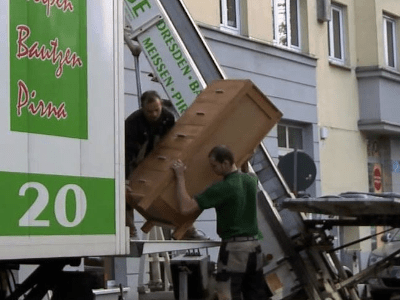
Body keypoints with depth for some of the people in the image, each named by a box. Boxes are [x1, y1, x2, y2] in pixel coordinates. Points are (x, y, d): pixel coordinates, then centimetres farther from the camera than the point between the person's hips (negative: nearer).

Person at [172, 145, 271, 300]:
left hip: (234, 247, -7)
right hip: (254, 245, 7)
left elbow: (186, 207, -19)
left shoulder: (221, 188, -16)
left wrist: (180, 177, -11)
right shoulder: (251, 180, 5)